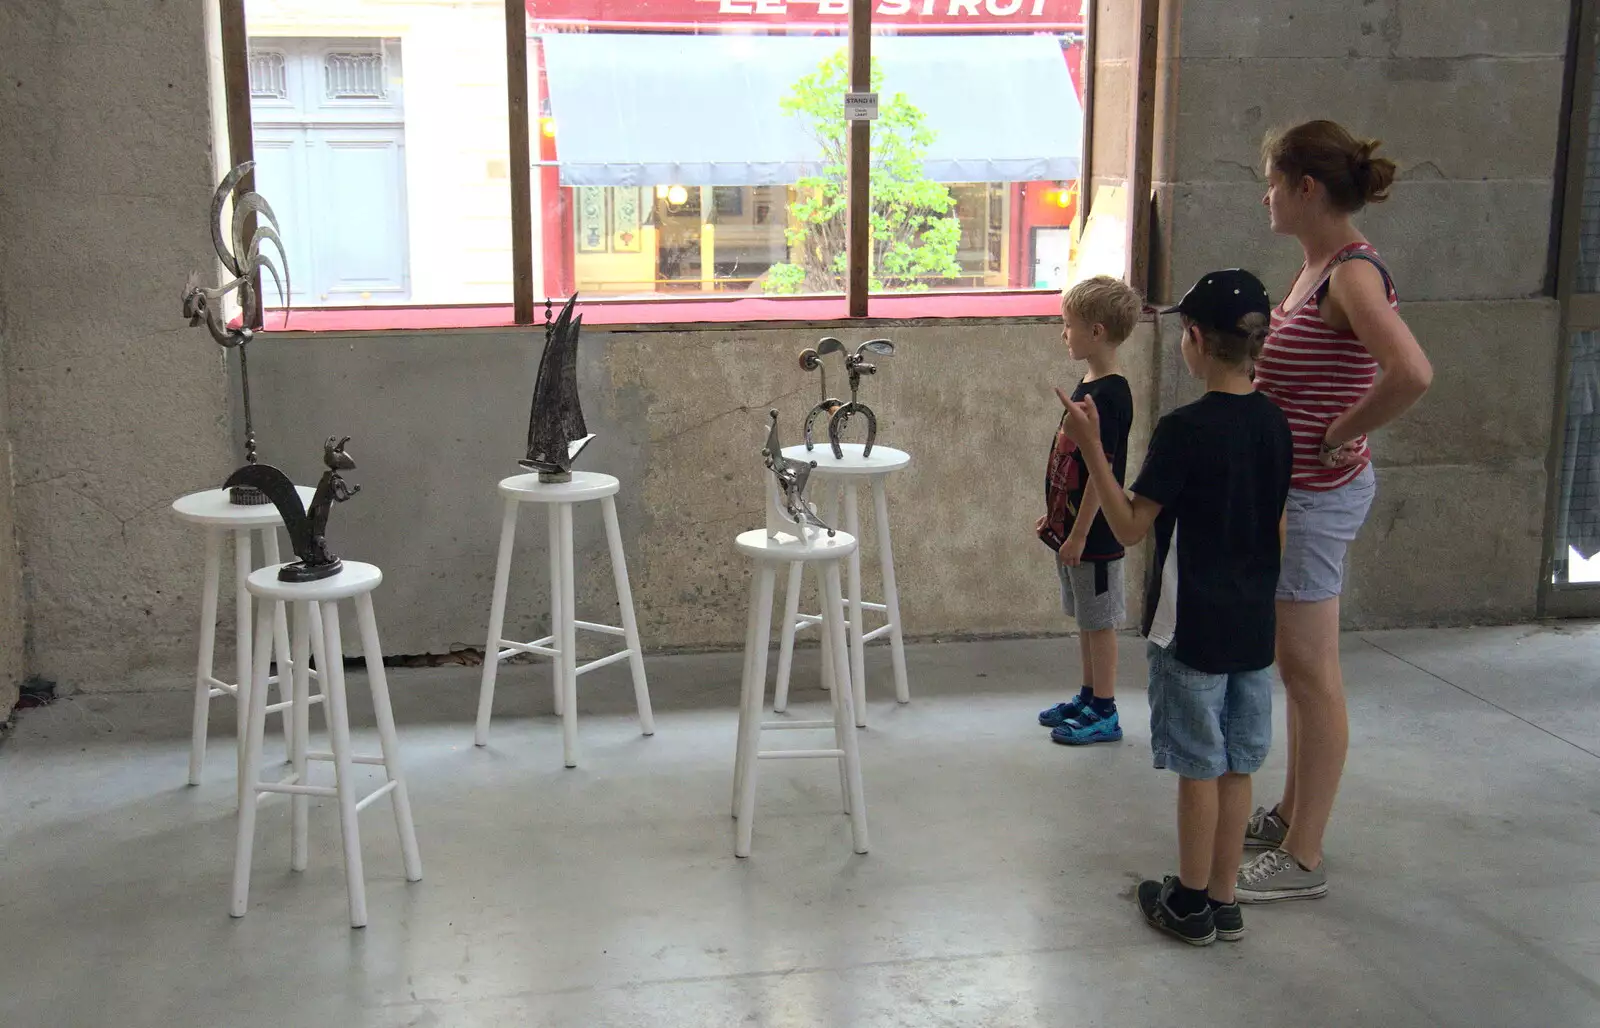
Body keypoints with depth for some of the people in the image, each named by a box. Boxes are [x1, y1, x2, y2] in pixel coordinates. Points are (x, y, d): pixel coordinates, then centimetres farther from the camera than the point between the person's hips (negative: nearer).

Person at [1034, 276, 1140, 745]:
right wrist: (1054, 517, 19)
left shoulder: (1108, 396, -21)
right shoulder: (1088, 387, 9)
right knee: (1085, 619, 18)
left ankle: (1105, 714, 11)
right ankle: (1088, 697, 31)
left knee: (1099, 621, 1)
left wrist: (1078, 534, -20)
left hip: (1094, 535, -9)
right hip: (1073, 529, 9)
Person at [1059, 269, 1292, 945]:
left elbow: (1131, 528, -16)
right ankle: (1222, 901, 23)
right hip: (1253, 627, 6)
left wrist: (1091, 448, -14)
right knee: (1236, 767, 13)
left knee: (1199, 766, 4)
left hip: (1192, 628, -6)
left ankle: (1190, 906, 16)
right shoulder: (1276, 425, 3)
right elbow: (1281, 531, 11)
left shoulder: (1185, 430, -18)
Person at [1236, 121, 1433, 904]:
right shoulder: (1317, 267, 9)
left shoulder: (1352, 273, -19)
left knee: (1310, 673, -1)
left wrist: (1337, 437, -23)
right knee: (1294, 667, 19)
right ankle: (1290, 815, 33)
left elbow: (1411, 374, -35)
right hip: (1290, 488, 10)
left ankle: (1303, 859, 10)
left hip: (1316, 495, -10)